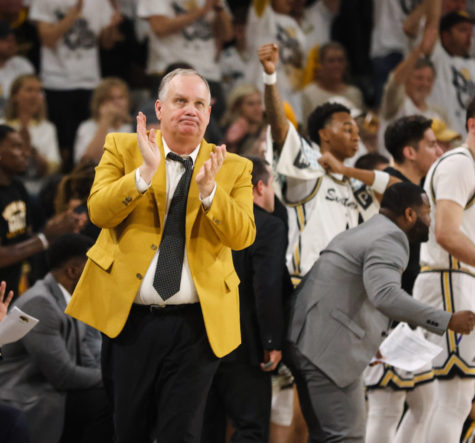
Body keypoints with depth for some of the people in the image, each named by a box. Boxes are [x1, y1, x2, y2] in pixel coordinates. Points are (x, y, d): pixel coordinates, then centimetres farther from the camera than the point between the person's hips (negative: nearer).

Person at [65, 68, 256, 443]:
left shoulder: (234, 169, 6)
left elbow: (243, 237, -7)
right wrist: (145, 172, -20)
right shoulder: (123, 148, 5)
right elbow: (99, 212, -7)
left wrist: (208, 188, -21)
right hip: (127, 317, 1)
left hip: (195, 325, 0)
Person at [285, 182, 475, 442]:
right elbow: (385, 295, -29)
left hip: (306, 342, 11)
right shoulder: (389, 240, -11)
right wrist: (447, 321, -30)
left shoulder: (358, 235, 24)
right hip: (329, 350, -11)